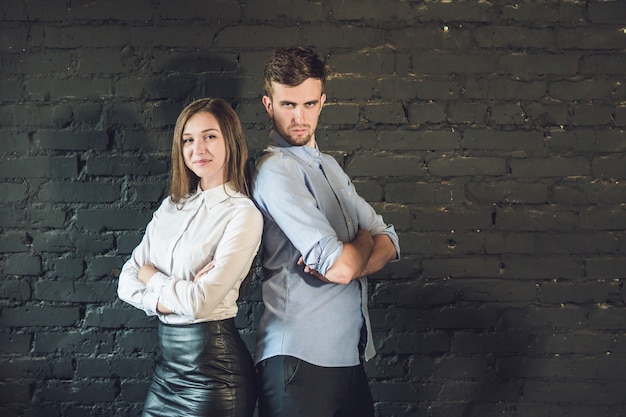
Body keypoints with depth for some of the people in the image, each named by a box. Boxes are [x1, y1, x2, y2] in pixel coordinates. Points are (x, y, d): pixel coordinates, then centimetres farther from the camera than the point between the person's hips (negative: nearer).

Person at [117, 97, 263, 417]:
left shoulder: (243, 214, -13)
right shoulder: (172, 207, 7)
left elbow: (201, 301, -21)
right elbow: (126, 282, 4)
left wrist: (151, 277, -4)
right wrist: (171, 299, -14)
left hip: (213, 360, -6)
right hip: (167, 355, 6)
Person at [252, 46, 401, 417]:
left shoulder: (329, 166, 15)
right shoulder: (276, 170, -13)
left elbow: (389, 243, 9)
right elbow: (340, 266, -20)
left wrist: (344, 262, -12)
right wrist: (363, 241, 3)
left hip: (350, 355, 8)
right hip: (301, 359, -8)